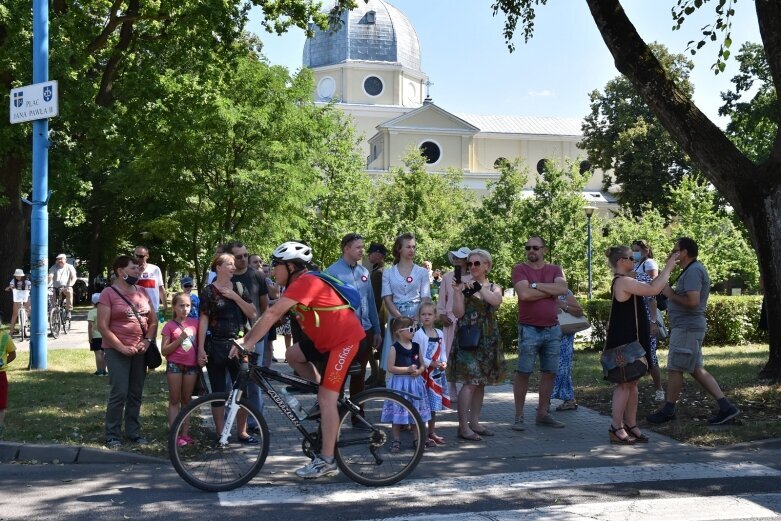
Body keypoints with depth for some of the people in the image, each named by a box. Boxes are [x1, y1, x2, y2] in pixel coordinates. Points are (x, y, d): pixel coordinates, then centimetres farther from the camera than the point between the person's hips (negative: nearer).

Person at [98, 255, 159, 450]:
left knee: (136, 394, 9)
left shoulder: (142, 292, 11)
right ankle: (113, 435, 0)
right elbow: (102, 326, -11)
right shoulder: (108, 293, -6)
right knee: (119, 393, -9)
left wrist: (147, 341, -3)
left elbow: (153, 320, 14)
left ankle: (133, 432, 19)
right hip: (117, 351, -5)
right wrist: (122, 347, -16)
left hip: (140, 350, 5)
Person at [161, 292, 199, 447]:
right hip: (175, 365, -3)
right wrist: (179, 339, -17)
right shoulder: (169, 326, -3)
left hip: (192, 365, 3)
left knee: (186, 400, 10)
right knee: (174, 401, 1)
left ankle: (185, 433, 15)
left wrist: (201, 357, 2)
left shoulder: (195, 323, 6)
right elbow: (164, 351, -7)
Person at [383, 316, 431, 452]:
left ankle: (417, 439, 21)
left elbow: (422, 365, 12)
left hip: (415, 383, 5)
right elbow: (390, 368, -12)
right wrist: (407, 369, -17)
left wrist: (419, 371, -10)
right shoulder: (395, 348, -8)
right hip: (399, 383, -5)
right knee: (398, 414, -1)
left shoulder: (416, 346, 7)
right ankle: (396, 441, 9)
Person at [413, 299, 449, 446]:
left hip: (437, 373, 7)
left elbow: (442, 351, 13)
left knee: (435, 403, 15)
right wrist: (431, 364, -18)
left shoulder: (439, 333, 10)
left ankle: (432, 432, 26)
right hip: (423, 373, -7)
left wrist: (443, 362, -6)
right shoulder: (418, 334, -11)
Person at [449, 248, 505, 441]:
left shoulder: (494, 287, 10)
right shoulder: (463, 285, -1)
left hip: (488, 340, 5)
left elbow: (497, 300, -14)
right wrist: (458, 291, -20)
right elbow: (458, 313, -9)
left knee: (481, 382, 9)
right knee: (470, 382, -11)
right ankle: (463, 427, -8)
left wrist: (477, 286, -21)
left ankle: (474, 423, 18)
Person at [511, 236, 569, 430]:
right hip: (529, 330, -4)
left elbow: (563, 288, -11)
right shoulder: (520, 269, -2)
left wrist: (536, 285, -14)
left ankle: (543, 413, 18)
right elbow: (524, 294, -19)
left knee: (549, 372, 8)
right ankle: (519, 416, 4)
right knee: (523, 372, -2)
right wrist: (550, 290, -8)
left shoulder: (555, 269, 9)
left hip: (553, 329, 4)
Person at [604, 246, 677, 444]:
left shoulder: (626, 281, 14)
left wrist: (666, 268, 14)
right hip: (623, 342, -10)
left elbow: (650, 286, 22)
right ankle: (616, 428, -1)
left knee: (632, 383, 12)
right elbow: (653, 290, -23)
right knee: (624, 384, -6)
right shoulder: (623, 281, -18)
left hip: (631, 340, 10)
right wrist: (668, 267, -14)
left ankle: (630, 425, 17)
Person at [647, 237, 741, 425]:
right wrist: (671, 292, 8)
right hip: (688, 327, 10)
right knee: (696, 369, 11)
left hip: (687, 328, -10)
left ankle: (668, 411, 12)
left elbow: (693, 301, -26)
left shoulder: (693, 271, -16)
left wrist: (671, 294, -14)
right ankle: (725, 407, 9)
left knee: (674, 368, 0)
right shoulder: (693, 270, 17)